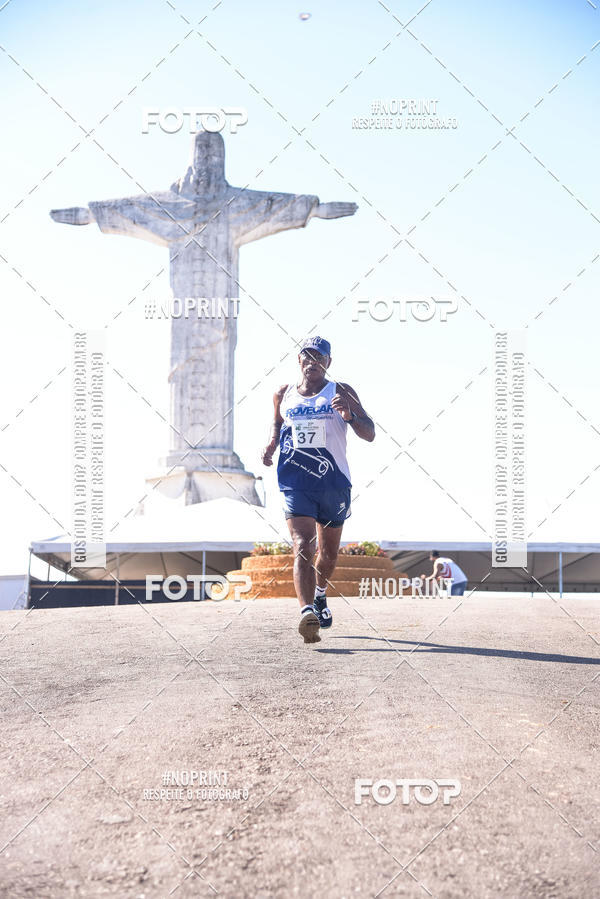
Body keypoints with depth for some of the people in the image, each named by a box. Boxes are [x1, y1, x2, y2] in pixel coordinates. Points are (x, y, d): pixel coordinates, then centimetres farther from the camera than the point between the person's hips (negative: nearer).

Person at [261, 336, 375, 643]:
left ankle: (319, 595, 46)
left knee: (328, 552, 17)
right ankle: (307, 612, -31)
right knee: (303, 546, -20)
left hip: (334, 483, 1)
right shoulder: (283, 395, 8)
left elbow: (369, 434, -3)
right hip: (295, 482, -1)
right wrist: (271, 445, 6)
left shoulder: (342, 393, 1)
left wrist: (351, 415, -22)